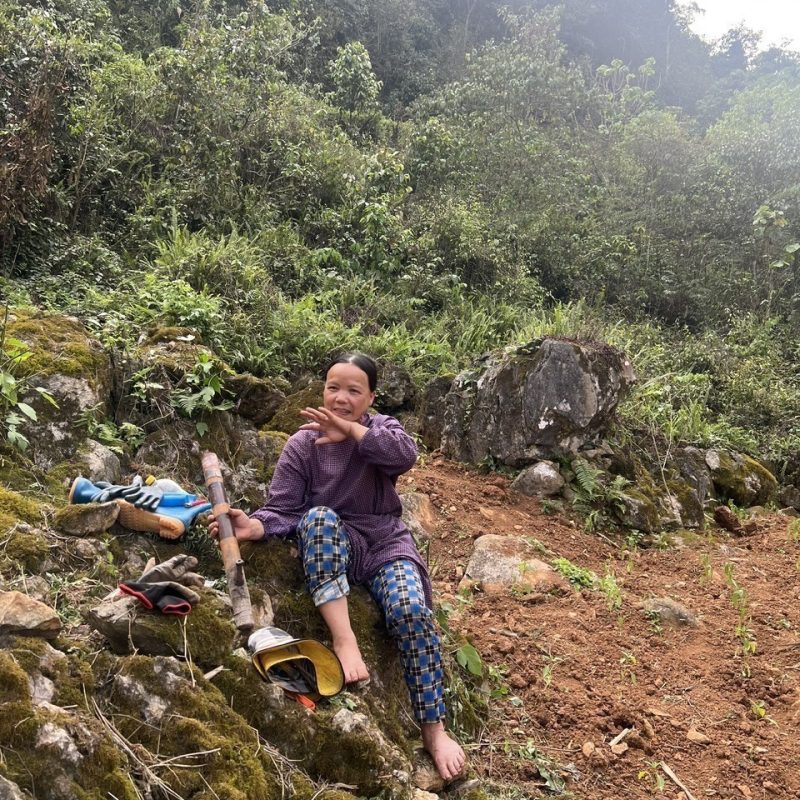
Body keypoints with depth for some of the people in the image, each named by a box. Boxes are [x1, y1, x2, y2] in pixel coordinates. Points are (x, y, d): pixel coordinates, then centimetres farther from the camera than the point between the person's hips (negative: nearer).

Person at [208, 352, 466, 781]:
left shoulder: (381, 427, 3)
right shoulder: (301, 445, 0)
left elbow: (405, 454, -21)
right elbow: (283, 510, -9)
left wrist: (350, 429, -29)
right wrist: (255, 526, -31)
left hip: (385, 543, 0)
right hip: (330, 544, 0)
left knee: (412, 611, -26)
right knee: (318, 516, -34)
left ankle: (433, 728, -12)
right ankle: (343, 638, -36)